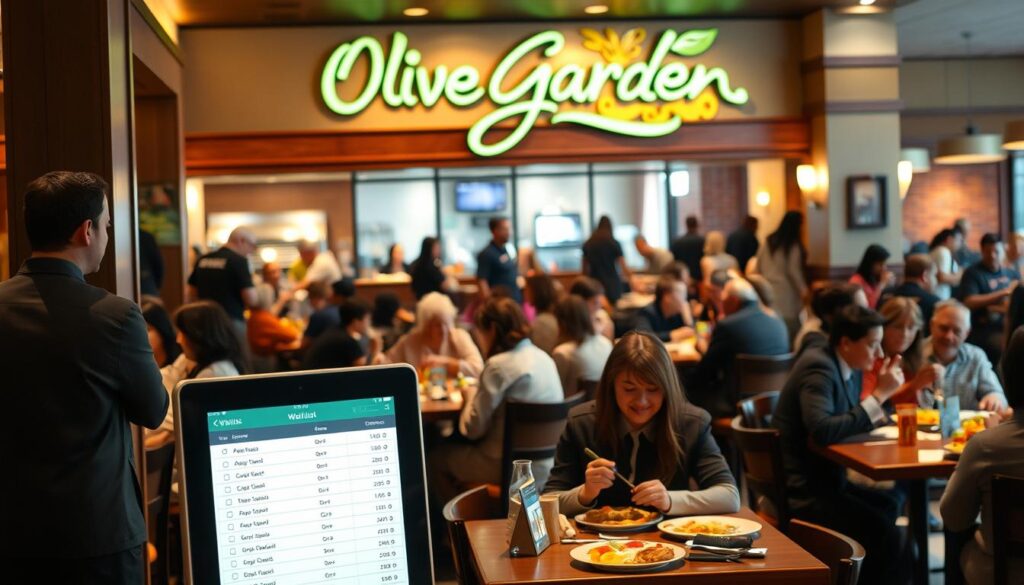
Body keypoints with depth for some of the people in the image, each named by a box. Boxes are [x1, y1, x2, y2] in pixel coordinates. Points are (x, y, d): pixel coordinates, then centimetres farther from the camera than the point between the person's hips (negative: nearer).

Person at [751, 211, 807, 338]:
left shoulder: (768, 241, 8)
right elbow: (793, 270, -10)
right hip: (786, 291, -6)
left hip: (767, 289, 6)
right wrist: (803, 288, -1)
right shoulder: (794, 245, -9)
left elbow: (758, 266, 12)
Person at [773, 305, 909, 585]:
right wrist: (878, 396, -24)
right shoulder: (820, 368, -18)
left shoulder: (849, 368, 8)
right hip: (801, 490, -9)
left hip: (825, 479, 9)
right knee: (881, 530, -19)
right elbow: (823, 431, -32)